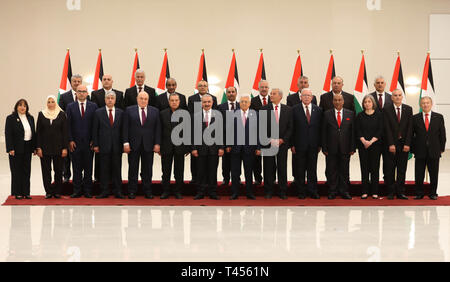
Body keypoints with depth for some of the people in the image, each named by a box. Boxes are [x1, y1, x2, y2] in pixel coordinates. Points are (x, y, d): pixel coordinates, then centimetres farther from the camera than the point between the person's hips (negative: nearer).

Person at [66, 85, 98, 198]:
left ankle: (87, 190, 11)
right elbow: (68, 125, 3)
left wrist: (93, 140, -4)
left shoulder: (93, 106, 5)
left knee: (88, 167, 4)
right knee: (76, 168, 4)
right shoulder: (70, 107, 6)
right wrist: (70, 140, -5)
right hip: (75, 142, 0)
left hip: (89, 142, 0)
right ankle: (77, 190, 10)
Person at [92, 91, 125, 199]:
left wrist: (122, 144, 2)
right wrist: (95, 145, -3)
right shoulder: (98, 112, 4)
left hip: (117, 146, 1)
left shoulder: (120, 112, 7)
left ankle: (117, 191, 11)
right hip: (103, 145, -1)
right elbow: (95, 130, 3)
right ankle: (104, 191, 10)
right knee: (104, 170, 3)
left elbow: (122, 129, 7)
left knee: (117, 169, 4)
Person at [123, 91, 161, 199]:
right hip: (133, 145, -1)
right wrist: (126, 142, -7)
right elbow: (125, 128, 1)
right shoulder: (129, 110, 4)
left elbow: (157, 128, 4)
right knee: (133, 169, 5)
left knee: (147, 170, 5)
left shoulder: (155, 111, 7)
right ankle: (132, 191, 12)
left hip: (148, 145, 1)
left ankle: (147, 191, 13)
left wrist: (157, 143, -3)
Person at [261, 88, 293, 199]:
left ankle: (283, 192, 12)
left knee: (282, 168, 4)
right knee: (268, 168, 3)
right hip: (268, 143, 0)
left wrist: (283, 139, -7)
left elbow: (290, 127, 4)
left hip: (282, 143, 1)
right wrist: (268, 140, -9)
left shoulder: (288, 110, 5)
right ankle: (268, 191, 12)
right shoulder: (264, 109, 3)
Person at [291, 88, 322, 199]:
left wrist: (319, 144, 3)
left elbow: (320, 128, 7)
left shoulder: (318, 110, 7)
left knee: (312, 169, 6)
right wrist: (292, 144, -7)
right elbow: (292, 128, -2)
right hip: (300, 144, -2)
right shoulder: (295, 109, 0)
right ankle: (301, 192, 13)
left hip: (313, 145, 2)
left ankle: (313, 192, 14)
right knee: (300, 170, 4)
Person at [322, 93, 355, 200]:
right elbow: (324, 133, 2)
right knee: (331, 171, 4)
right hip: (331, 148, 0)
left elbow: (353, 131, 4)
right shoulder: (327, 114, 4)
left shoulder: (350, 114, 7)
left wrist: (352, 148, -2)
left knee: (344, 171, 6)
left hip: (345, 148, 1)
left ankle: (344, 191, 15)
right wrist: (324, 148, -4)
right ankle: (332, 191, 14)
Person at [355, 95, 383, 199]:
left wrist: (371, 141, -12)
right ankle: (365, 191, 3)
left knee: (375, 168, -1)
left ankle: (374, 192, 3)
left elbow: (380, 130, -2)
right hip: (363, 145, 1)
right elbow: (357, 130, 3)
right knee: (364, 168, 0)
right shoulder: (360, 116, 8)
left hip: (375, 144, -1)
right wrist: (364, 141, -12)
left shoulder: (379, 115, 4)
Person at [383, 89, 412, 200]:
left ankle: (400, 192, 9)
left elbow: (410, 128, 2)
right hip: (391, 144, -2)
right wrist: (391, 144, -12)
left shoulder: (408, 109, 7)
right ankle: (391, 192, 8)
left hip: (404, 144, 2)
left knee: (402, 170, 4)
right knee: (390, 170, 1)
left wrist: (407, 144, -6)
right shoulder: (386, 110, 1)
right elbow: (387, 128, -5)